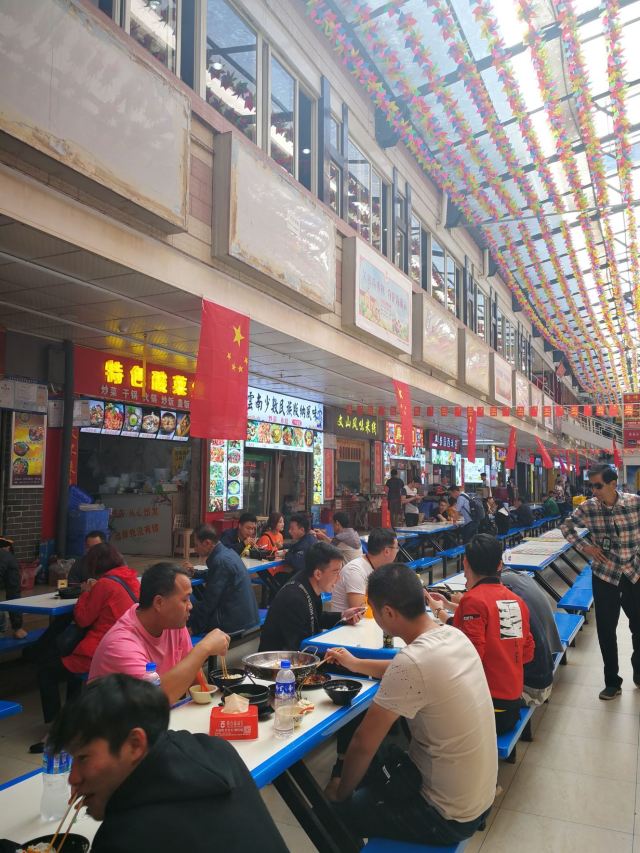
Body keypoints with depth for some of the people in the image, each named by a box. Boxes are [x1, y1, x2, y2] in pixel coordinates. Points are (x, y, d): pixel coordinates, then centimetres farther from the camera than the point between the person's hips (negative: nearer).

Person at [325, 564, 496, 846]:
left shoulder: (412, 660, -31)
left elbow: (363, 743, -20)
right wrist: (356, 664, 25)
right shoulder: (454, 636, -5)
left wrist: (339, 794, -3)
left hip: (448, 816, -8)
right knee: (372, 761, 24)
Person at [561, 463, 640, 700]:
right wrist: (583, 548, -6)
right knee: (606, 629, 6)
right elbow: (566, 526, 5)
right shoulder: (588, 508, -10)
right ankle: (612, 682, 23)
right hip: (604, 575, 0)